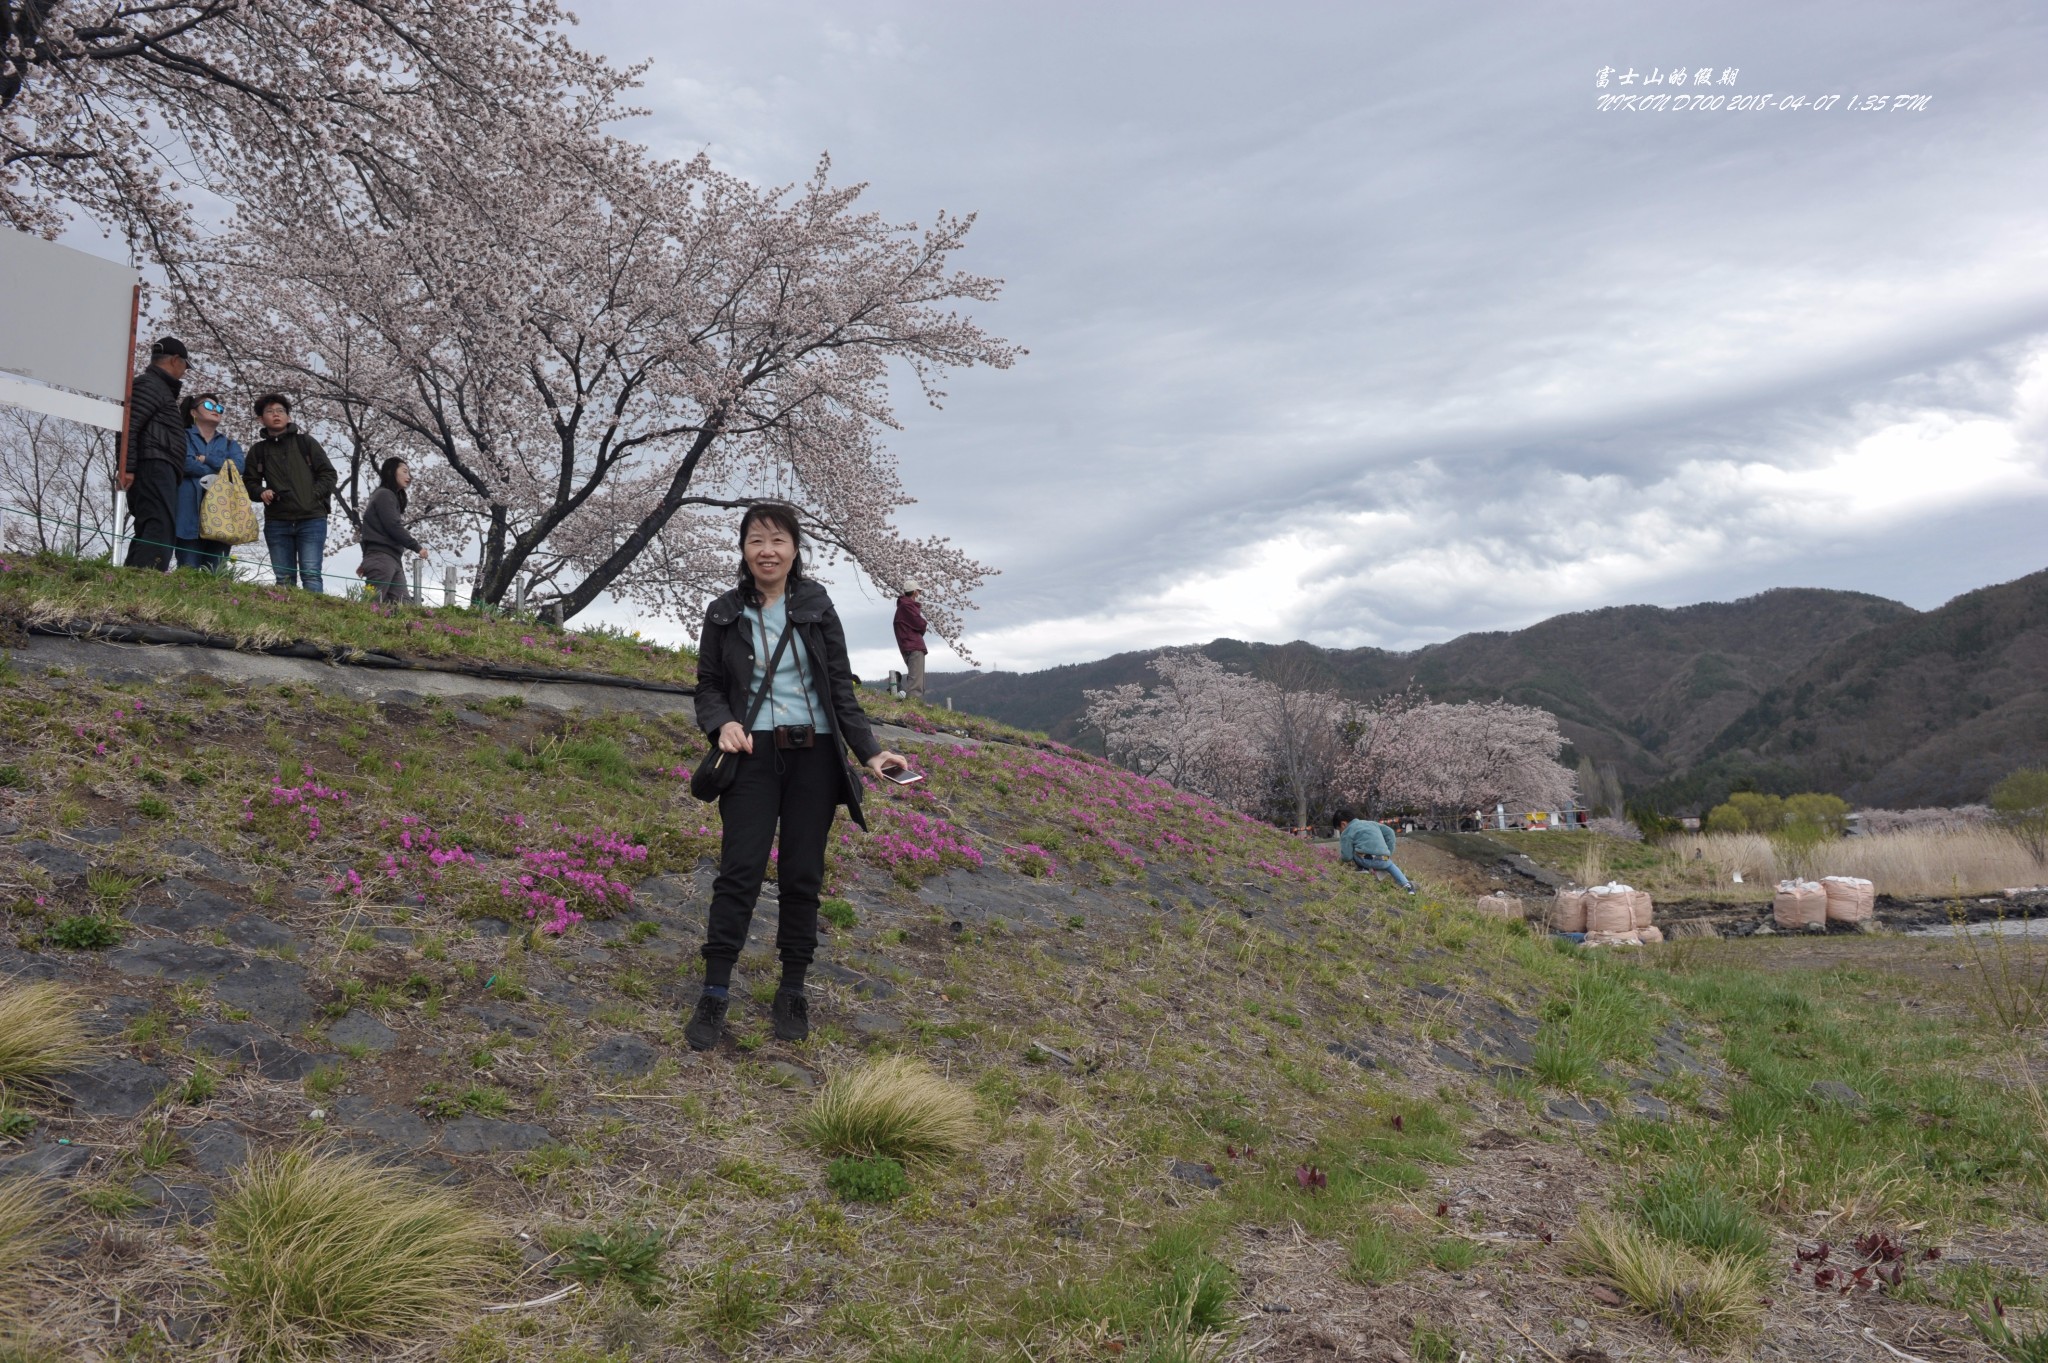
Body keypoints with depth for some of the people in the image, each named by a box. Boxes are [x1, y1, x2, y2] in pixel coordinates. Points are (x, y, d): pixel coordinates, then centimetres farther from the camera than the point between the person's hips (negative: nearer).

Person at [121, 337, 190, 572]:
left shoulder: (160, 387, 30)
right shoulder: (150, 385, -1)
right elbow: (128, 426, -13)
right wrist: (127, 467, -20)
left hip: (156, 472, 10)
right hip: (154, 467, -10)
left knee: (147, 532, 6)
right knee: (161, 530, -22)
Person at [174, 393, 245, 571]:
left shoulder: (229, 443, 26)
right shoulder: (184, 437, 15)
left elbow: (238, 465, 3)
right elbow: (187, 463, -6)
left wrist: (205, 459, -3)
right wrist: (222, 466, -1)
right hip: (190, 515, -3)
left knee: (216, 575, -5)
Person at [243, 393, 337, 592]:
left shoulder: (306, 442, 9)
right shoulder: (258, 451, 15)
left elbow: (328, 474, 7)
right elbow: (250, 484, 19)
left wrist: (313, 495, -6)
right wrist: (261, 492, -3)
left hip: (311, 519, -3)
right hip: (276, 523, 3)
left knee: (310, 575, -12)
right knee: (284, 578, 2)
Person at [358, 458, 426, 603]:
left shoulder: (392, 497, 25)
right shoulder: (384, 495, -1)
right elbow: (393, 526, -12)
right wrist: (417, 547, -4)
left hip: (393, 559, 8)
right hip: (381, 557, -8)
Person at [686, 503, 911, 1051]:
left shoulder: (816, 606, 4)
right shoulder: (725, 614, 5)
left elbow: (841, 687, 5)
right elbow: (708, 686, 10)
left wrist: (869, 751, -3)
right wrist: (722, 723, -11)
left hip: (814, 754, 1)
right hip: (754, 754, 0)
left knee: (802, 875, 5)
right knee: (740, 871, -8)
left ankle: (793, 991, 18)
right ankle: (715, 995, 1)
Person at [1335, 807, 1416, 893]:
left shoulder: (1346, 833, 5)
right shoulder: (1371, 823, 25)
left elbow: (1347, 856, -2)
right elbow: (1389, 832, 22)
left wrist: (1341, 858, 20)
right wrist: (1389, 853, 23)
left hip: (1366, 860, -6)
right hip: (1383, 861, 6)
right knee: (1390, 865, 36)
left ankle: (1363, 868, 1)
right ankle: (1406, 884, 17)